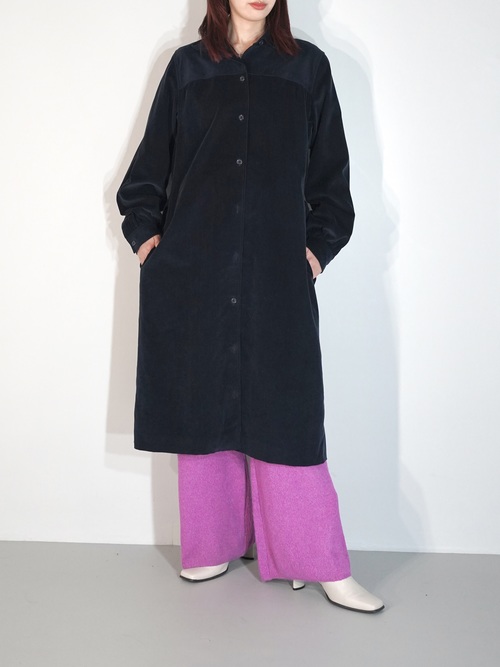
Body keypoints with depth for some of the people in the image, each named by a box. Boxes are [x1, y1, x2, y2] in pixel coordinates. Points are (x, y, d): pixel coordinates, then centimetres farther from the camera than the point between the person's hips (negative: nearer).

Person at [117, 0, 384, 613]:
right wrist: (144, 231, 6)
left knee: (286, 412, -2)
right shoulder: (187, 66, 11)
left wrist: (319, 245, 3)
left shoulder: (308, 67, 10)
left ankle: (320, 564, 8)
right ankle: (214, 545, 20)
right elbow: (150, 164, 16)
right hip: (195, 269, 1)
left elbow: (331, 172, 11)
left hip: (277, 271, -1)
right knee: (204, 403, 5)